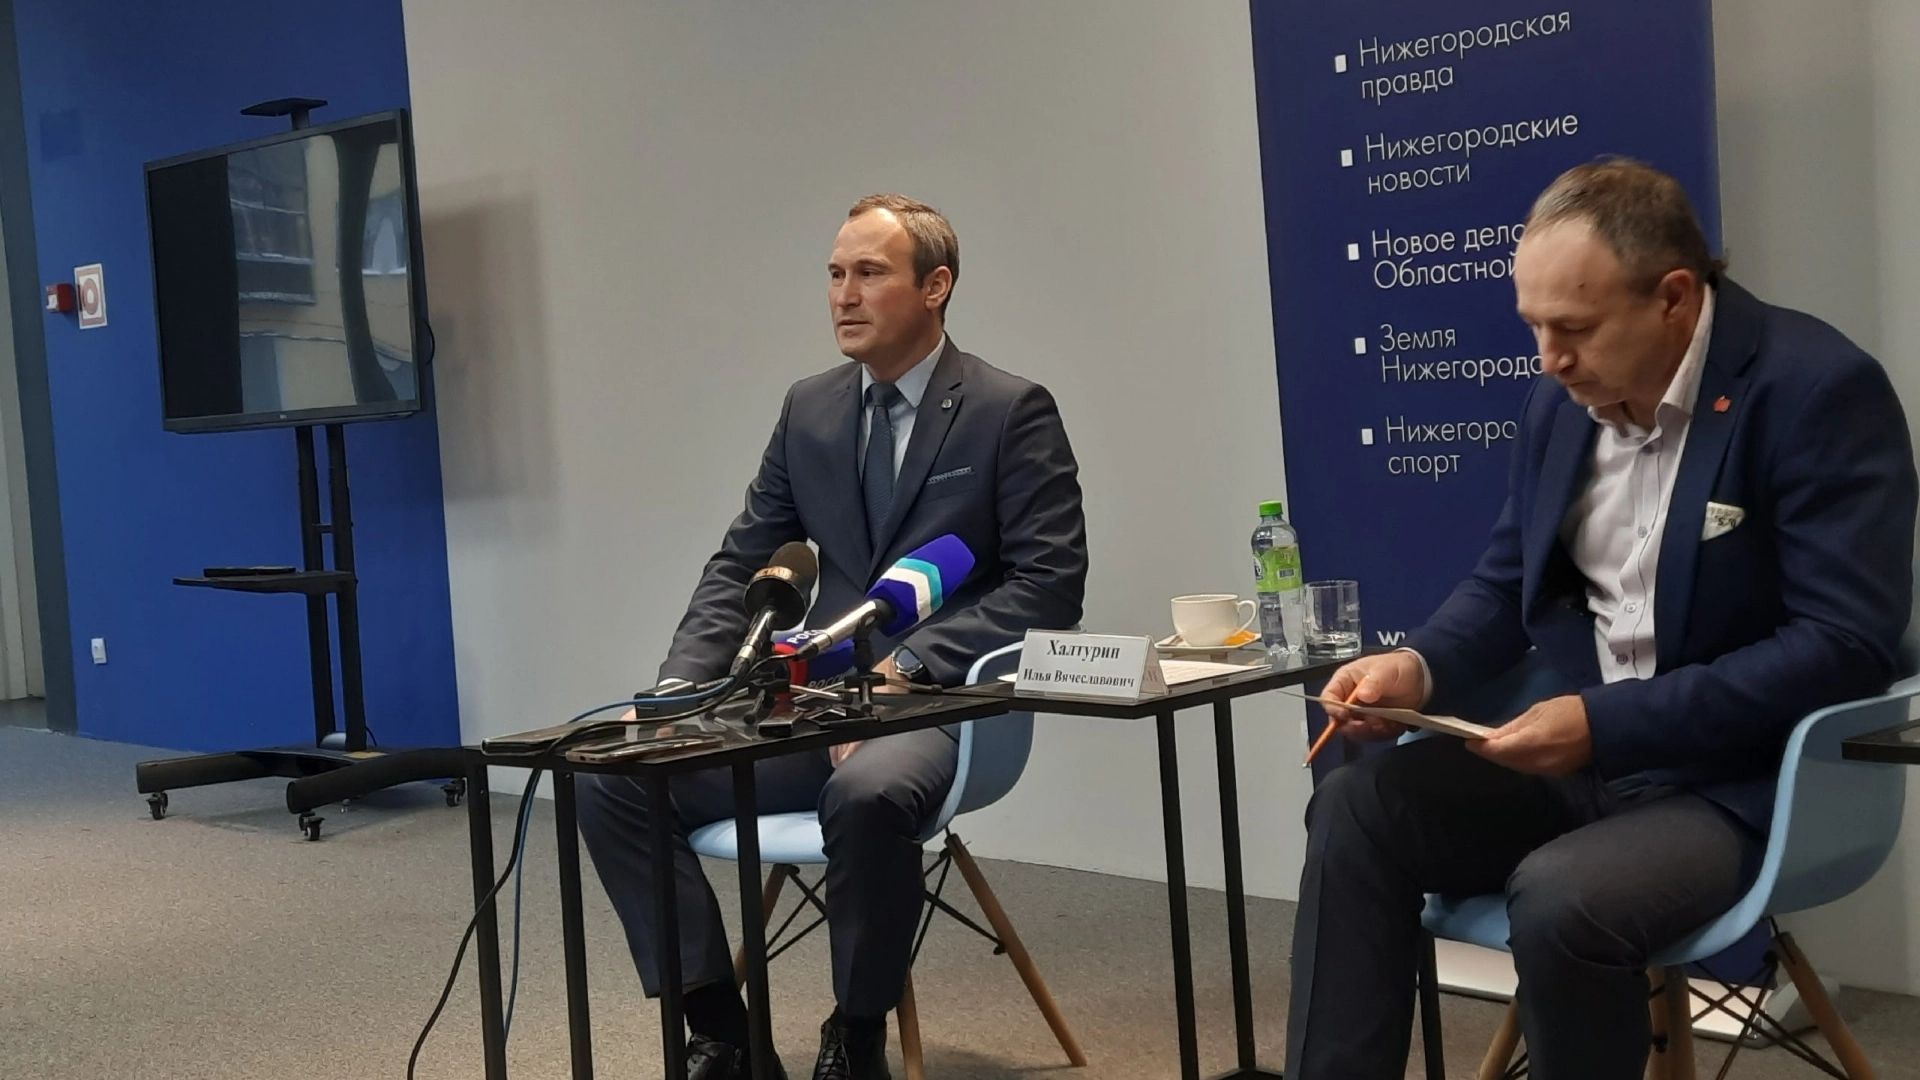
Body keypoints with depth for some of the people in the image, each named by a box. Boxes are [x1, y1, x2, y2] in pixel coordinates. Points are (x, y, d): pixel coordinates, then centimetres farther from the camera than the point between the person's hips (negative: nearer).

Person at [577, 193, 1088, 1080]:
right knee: (614, 776, -13)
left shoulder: (1011, 411, -3)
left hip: (943, 707, -5)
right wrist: (681, 683, -5)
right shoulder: (808, 409, 13)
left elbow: (1049, 583, -10)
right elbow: (740, 566, 13)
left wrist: (907, 667, -19)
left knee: (869, 792, -39)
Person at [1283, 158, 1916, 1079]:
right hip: (1575, 752, 7)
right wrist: (1421, 667, -7)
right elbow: (1507, 581, 16)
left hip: (1738, 782, -6)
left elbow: (1846, 647, -22)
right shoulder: (1563, 398, 5)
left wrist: (1606, 723, -25)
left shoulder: (1818, 389, -16)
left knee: (1562, 898, -32)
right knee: (1354, 809, -12)